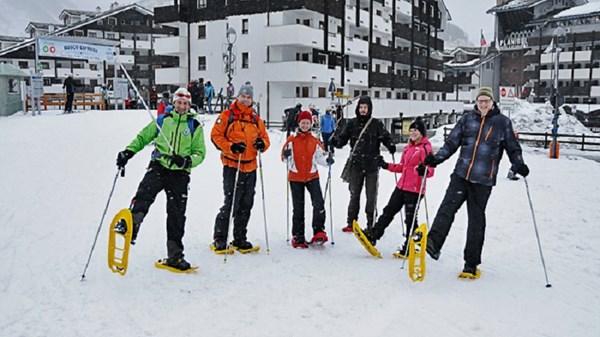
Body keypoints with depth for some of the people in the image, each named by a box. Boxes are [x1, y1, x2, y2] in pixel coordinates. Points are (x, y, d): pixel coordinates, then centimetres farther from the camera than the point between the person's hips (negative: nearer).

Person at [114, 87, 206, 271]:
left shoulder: (195, 126, 7)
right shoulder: (163, 120, 11)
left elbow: (200, 153, 4)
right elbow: (143, 137, 19)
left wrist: (187, 161, -16)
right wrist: (129, 151, 4)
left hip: (180, 174, 0)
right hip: (159, 167, 1)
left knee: (176, 214, 1)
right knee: (144, 194, -30)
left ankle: (174, 255, 10)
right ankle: (131, 225, -45)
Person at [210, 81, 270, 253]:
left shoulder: (256, 119, 13)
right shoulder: (227, 115, -1)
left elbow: (265, 137, 17)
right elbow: (216, 135, -4)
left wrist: (262, 144, -7)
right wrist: (231, 147, -19)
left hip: (250, 167, 6)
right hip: (232, 166, -5)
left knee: (246, 205, 11)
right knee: (231, 203, -8)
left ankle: (240, 239, 23)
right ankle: (219, 240, 5)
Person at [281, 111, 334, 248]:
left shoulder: (315, 141, 5)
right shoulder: (292, 139, 2)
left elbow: (320, 157, 2)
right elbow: (284, 157, 2)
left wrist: (327, 160, -19)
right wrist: (286, 155, -20)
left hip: (312, 176, 1)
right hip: (295, 177, 0)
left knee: (318, 203, -15)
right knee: (298, 207, 5)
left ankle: (319, 232, -5)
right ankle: (298, 237, 14)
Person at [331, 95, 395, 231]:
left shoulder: (377, 124, 1)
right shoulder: (352, 123, 7)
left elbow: (385, 137, 0)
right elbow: (343, 139, 5)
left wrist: (391, 145, -21)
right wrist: (335, 141, -16)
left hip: (372, 165, -2)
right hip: (356, 165, 2)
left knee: (371, 196, 4)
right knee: (354, 195, 9)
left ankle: (371, 224, 14)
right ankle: (351, 223, 18)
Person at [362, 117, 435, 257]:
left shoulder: (426, 148, -10)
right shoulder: (408, 147, 15)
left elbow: (431, 170, -15)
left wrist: (424, 171, -36)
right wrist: (386, 166, 12)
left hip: (415, 189, -7)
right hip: (402, 186, 8)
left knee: (410, 218, 2)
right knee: (389, 211, 10)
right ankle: (372, 235, 16)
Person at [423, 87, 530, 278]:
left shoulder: (502, 122, 6)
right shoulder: (467, 119, 10)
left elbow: (512, 148, 11)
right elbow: (452, 142, 10)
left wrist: (519, 165, -7)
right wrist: (437, 158, -2)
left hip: (483, 179, -1)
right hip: (461, 174, 2)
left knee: (476, 220, 3)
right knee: (448, 206, -19)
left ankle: (471, 264, 11)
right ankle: (433, 242, -28)